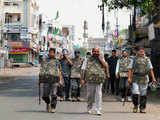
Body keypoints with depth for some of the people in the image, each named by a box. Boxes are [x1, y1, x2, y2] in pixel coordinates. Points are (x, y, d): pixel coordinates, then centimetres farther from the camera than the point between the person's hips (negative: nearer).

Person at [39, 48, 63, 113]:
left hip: (54, 79, -1)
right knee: (45, 96, 0)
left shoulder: (57, 61, 13)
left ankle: (53, 108, -2)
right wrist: (39, 79, 5)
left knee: (54, 95, -10)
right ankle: (48, 103, 30)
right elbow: (41, 71, 13)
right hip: (46, 79, 1)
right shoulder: (45, 61, 14)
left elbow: (59, 72, 10)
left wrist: (60, 80, 0)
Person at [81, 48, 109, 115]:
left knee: (99, 95, -8)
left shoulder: (101, 59, 13)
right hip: (90, 80, 0)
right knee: (90, 95, 8)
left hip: (99, 80, 0)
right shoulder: (87, 60, 11)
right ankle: (89, 108, 26)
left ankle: (98, 110, -5)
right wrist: (83, 79, -2)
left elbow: (106, 66, -5)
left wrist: (99, 58, -4)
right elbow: (83, 70, 8)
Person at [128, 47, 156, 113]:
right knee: (135, 93, -10)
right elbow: (130, 69, 4)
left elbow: (150, 69, 7)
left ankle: (142, 108, 12)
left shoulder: (147, 59, 9)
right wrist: (129, 78, -6)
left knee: (143, 94, 2)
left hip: (144, 79, 1)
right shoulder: (134, 59, 7)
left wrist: (153, 78, -1)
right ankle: (135, 106, 11)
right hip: (135, 79, -1)